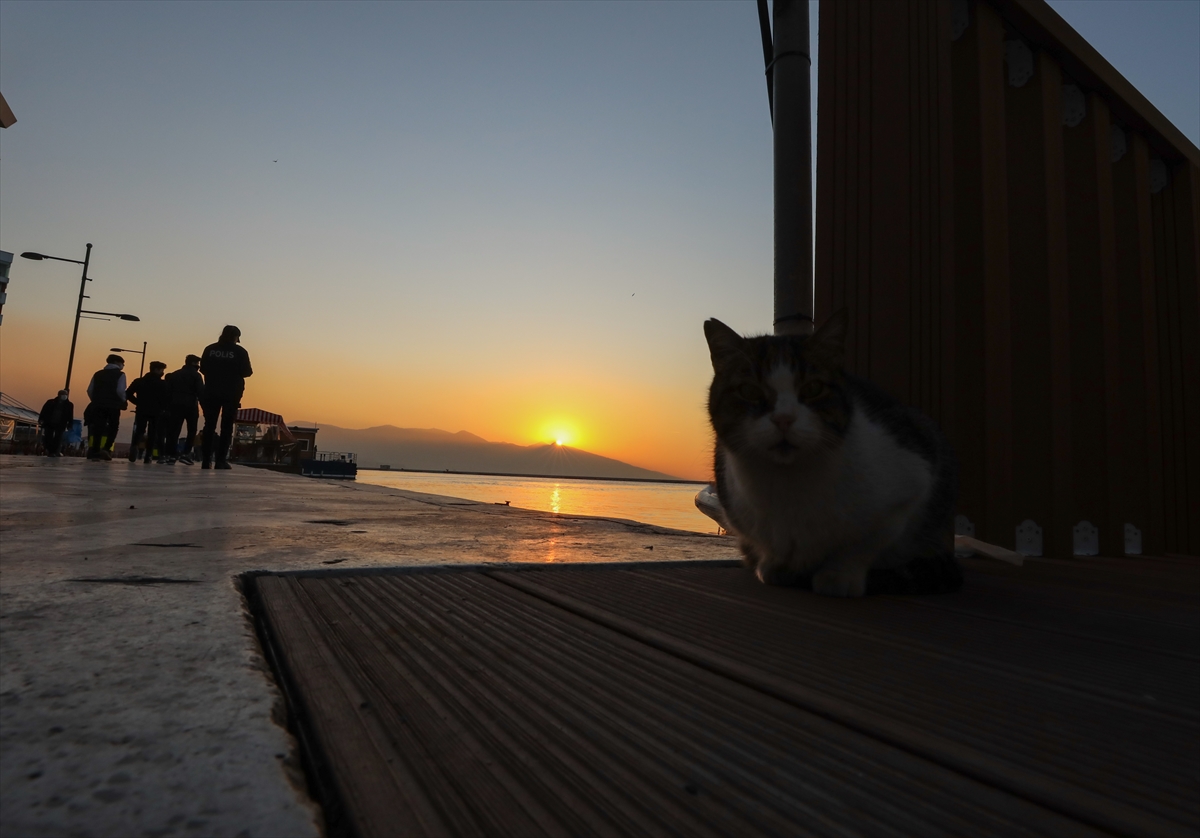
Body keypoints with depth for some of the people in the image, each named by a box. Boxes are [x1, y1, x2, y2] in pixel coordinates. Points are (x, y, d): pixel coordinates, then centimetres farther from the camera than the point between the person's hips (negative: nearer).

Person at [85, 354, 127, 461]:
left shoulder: (98, 374, 14)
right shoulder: (120, 374, 0)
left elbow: (90, 390, 7)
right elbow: (120, 391, -12)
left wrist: (95, 401, 18)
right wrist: (123, 402, 3)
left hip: (98, 405, 4)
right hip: (113, 406, -4)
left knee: (98, 427, 5)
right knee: (112, 428, 5)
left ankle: (95, 451, 0)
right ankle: (106, 449, -8)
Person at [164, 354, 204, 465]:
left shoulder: (174, 374, 16)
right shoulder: (196, 375, 0)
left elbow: (168, 391, 13)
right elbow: (201, 392, -10)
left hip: (176, 405, 4)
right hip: (191, 406, -4)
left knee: (174, 430, 4)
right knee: (192, 431, 4)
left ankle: (172, 455, -2)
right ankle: (185, 453, -7)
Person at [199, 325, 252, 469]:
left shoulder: (210, 349, 3)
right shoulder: (240, 352, -5)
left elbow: (203, 368, 6)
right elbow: (246, 372, -7)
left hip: (211, 392, 3)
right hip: (231, 394, -2)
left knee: (209, 425, 8)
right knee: (227, 427, 3)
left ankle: (206, 460, 5)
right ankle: (221, 460, -1)